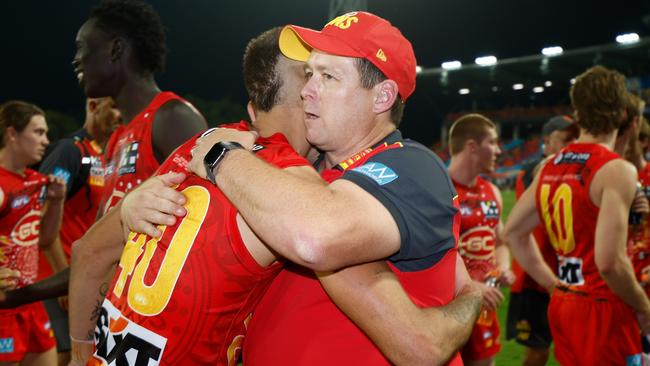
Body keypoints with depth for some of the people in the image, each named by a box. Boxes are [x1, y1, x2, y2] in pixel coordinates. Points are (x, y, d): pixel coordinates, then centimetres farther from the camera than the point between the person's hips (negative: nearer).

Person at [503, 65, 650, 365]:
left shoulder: (550, 167, 6)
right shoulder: (617, 170, -15)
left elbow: (513, 233, 13)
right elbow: (609, 262, -23)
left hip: (562, 306, 7)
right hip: (602, 311, -7)